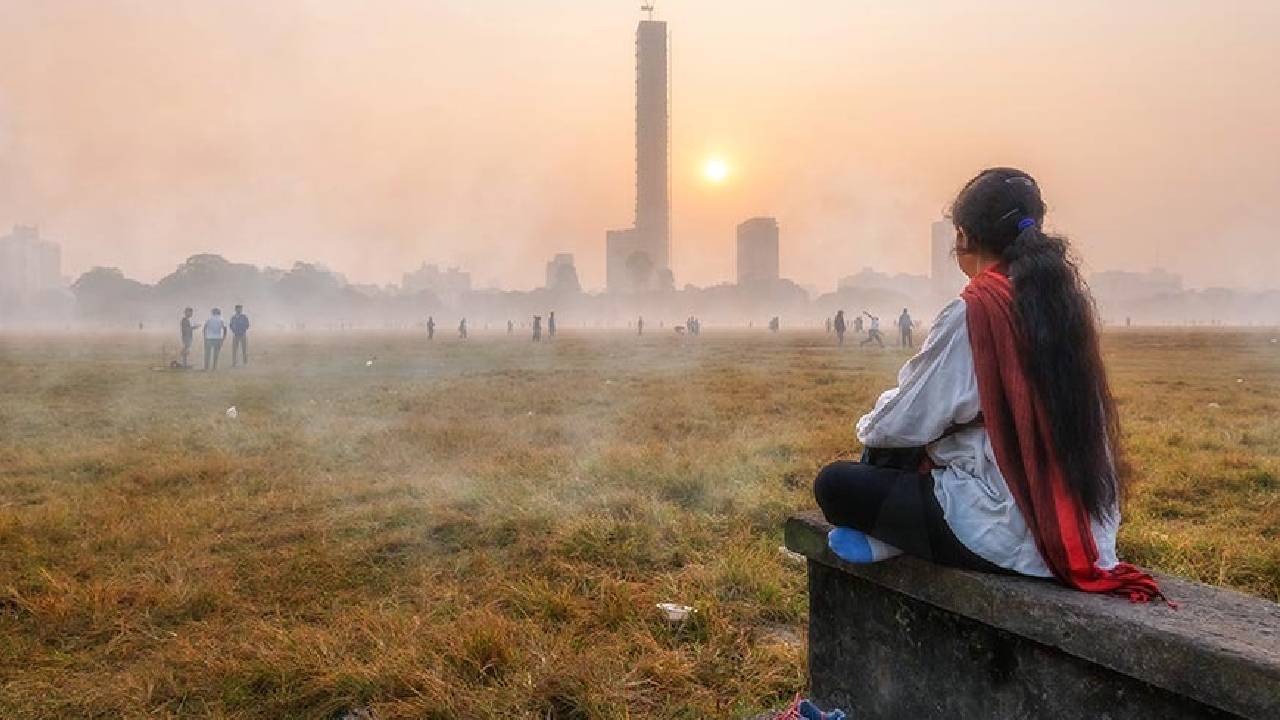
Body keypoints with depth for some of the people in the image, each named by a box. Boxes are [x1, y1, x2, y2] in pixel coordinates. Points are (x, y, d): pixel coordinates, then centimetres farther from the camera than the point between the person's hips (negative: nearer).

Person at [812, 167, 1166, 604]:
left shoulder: (974, 311, -17)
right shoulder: (1065, 298, 6)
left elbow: (907, 421, -11)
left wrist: (868, 427, 12)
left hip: (1011, 534, -8)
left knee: (834, 484, -4)